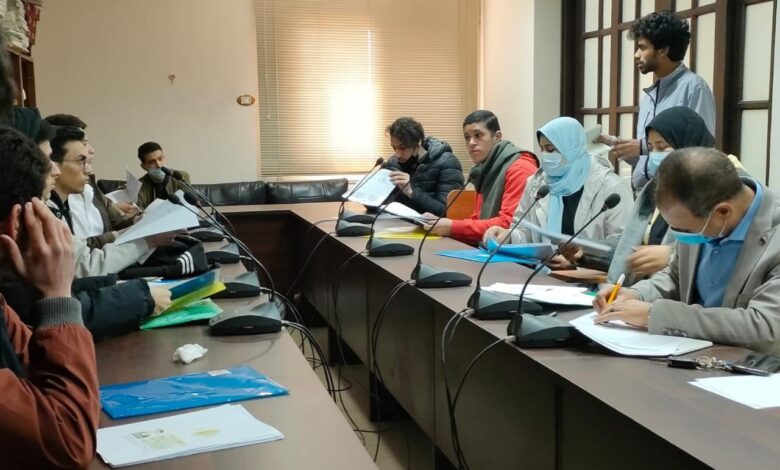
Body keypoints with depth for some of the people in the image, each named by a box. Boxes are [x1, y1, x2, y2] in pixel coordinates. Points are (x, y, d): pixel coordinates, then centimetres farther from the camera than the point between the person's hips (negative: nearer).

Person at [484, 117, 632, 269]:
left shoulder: (609, 187, -4)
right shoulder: (536, 183, 11)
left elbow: (621, 245, -9)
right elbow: (526, 233, 17)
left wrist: (580, 258, -22)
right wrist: (508, 235, -5)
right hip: (543, 271, 4)